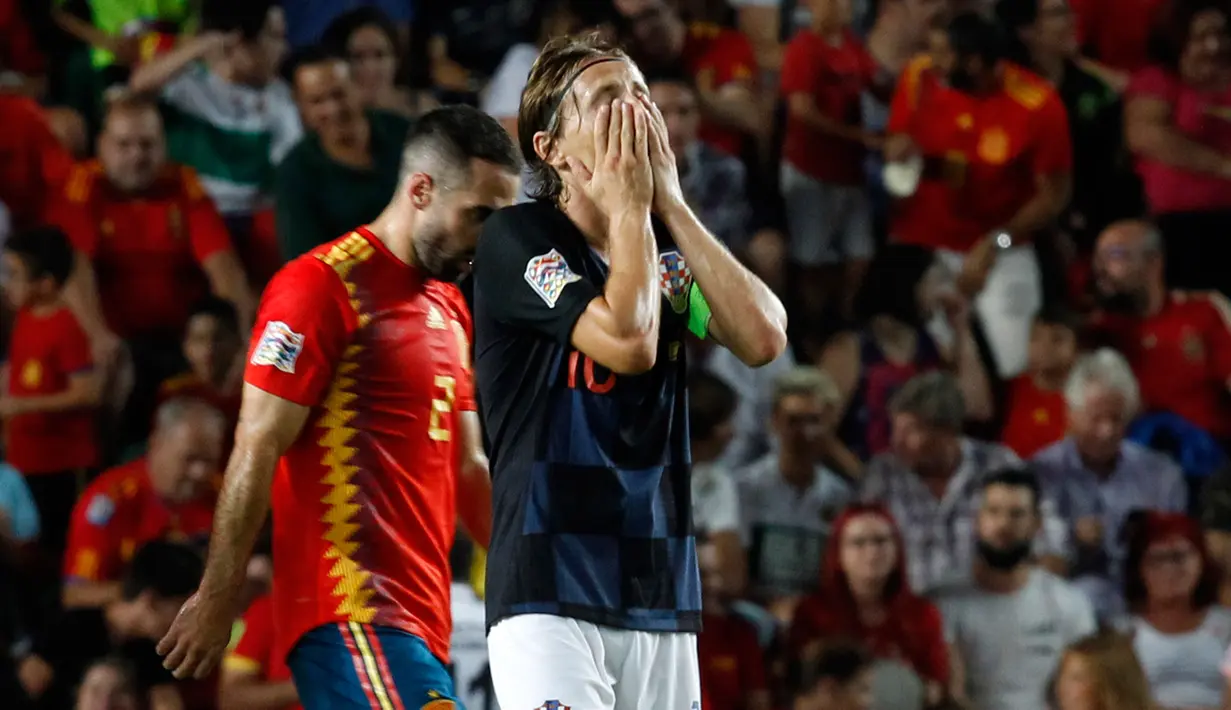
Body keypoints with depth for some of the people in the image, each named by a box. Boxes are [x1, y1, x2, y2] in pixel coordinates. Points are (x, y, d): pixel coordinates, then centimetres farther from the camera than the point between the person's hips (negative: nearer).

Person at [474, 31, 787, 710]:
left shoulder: (665, 247, 14)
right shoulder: (517, 237, -5)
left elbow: (763, 338, -2)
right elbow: (628, 341, -18)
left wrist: (670, 203, -1)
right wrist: (629, 204, -6)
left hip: (661, 596, 6)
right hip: (549, 595, -6)